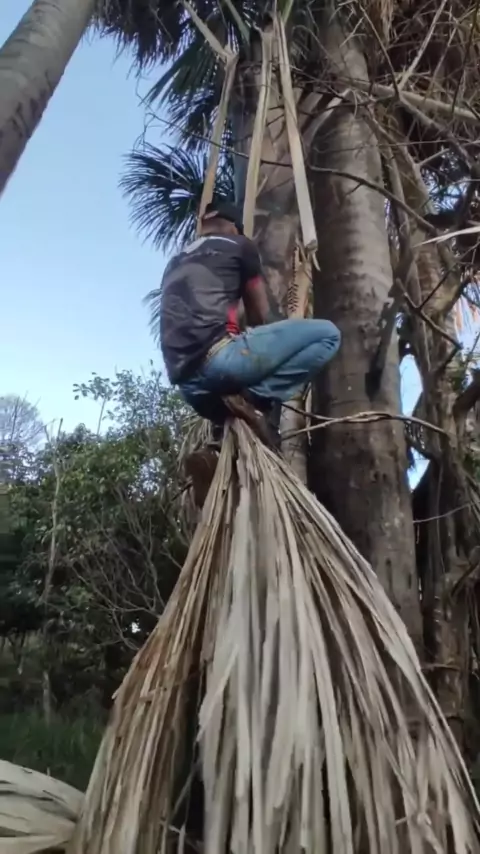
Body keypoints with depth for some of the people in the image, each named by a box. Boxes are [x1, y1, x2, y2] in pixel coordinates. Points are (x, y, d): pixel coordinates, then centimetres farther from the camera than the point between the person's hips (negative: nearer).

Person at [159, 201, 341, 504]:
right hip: (217, 358, -8)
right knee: (327, 335, -1)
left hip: (189, 383, 8)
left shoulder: (176, 263, 31)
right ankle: (254, 399, -12)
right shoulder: (240, 245, 13)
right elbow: (262, 316, 16)